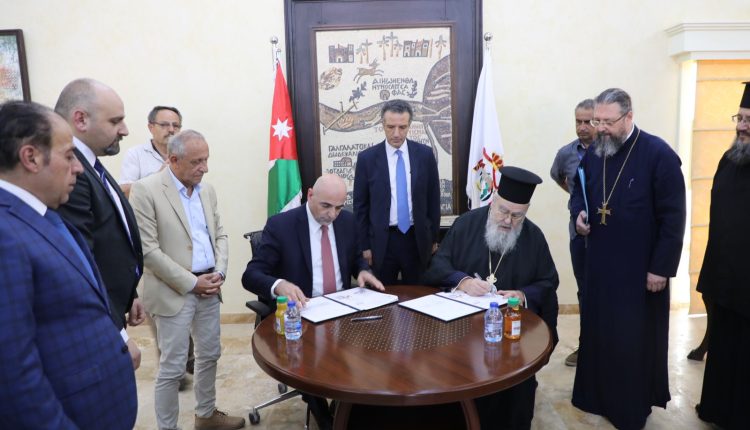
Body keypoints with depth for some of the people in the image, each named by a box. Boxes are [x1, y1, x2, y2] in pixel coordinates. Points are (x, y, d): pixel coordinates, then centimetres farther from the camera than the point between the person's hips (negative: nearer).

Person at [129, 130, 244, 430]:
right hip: (174, 292, -6)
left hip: (208, 288, 7)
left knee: (210, 355, 17)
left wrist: (219, 272, -4)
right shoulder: (145, 190, -12)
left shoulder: (207, 190, 8)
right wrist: (191, 282, -15)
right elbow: (148, 250, -16)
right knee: (172, 367, 3)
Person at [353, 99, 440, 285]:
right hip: (382, 241, -1)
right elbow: (361, 205, 0)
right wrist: (364, 245, -1)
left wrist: (434, 238, 6)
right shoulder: (367, 158, -4)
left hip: (417, 238, 1)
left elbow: (433, 199, 6)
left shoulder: (425, 154, 0)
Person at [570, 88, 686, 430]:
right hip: (599, 263, 5)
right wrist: (579, 213, -5)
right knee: (597, 333, 14)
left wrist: (661, 268, -15)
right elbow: (580, 191, 19)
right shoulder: (592, 153, 4)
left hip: (640, 268, -5)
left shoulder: (658, 154, -14)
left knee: (635, 340, 6)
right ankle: (597, 396, 31)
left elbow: (673, 218, -14)